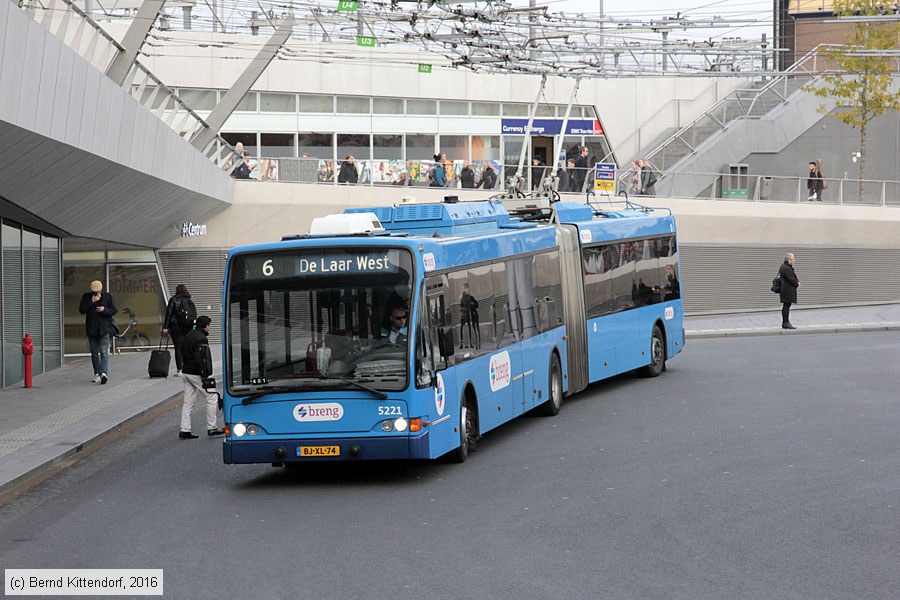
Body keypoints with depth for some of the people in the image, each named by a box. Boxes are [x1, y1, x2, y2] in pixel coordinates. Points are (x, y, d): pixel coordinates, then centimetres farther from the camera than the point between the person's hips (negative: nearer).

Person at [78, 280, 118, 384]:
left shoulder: (108, 296, 3)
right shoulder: (86, 297, 4)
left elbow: (114, 310, 2)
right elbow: (81, 310, -4)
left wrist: (105, 309, -17)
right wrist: (91, 302, -14)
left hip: (105, 329, -2)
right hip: (91, 329, 2)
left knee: (104, 352, -14)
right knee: (94, 353, 9)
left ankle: (104, 373, -26)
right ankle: (97, 374, 18)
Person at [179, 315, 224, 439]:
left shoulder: (188, 336, 13)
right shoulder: (201, 339, -16)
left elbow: (183, 354, 20)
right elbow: (199, 358, -24)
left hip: (186, 372, 9)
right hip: (196, 374, -9)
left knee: (188, 402, 9)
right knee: (212, 398, 2)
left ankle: (185, 431, 5)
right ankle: (211, 428, 2)